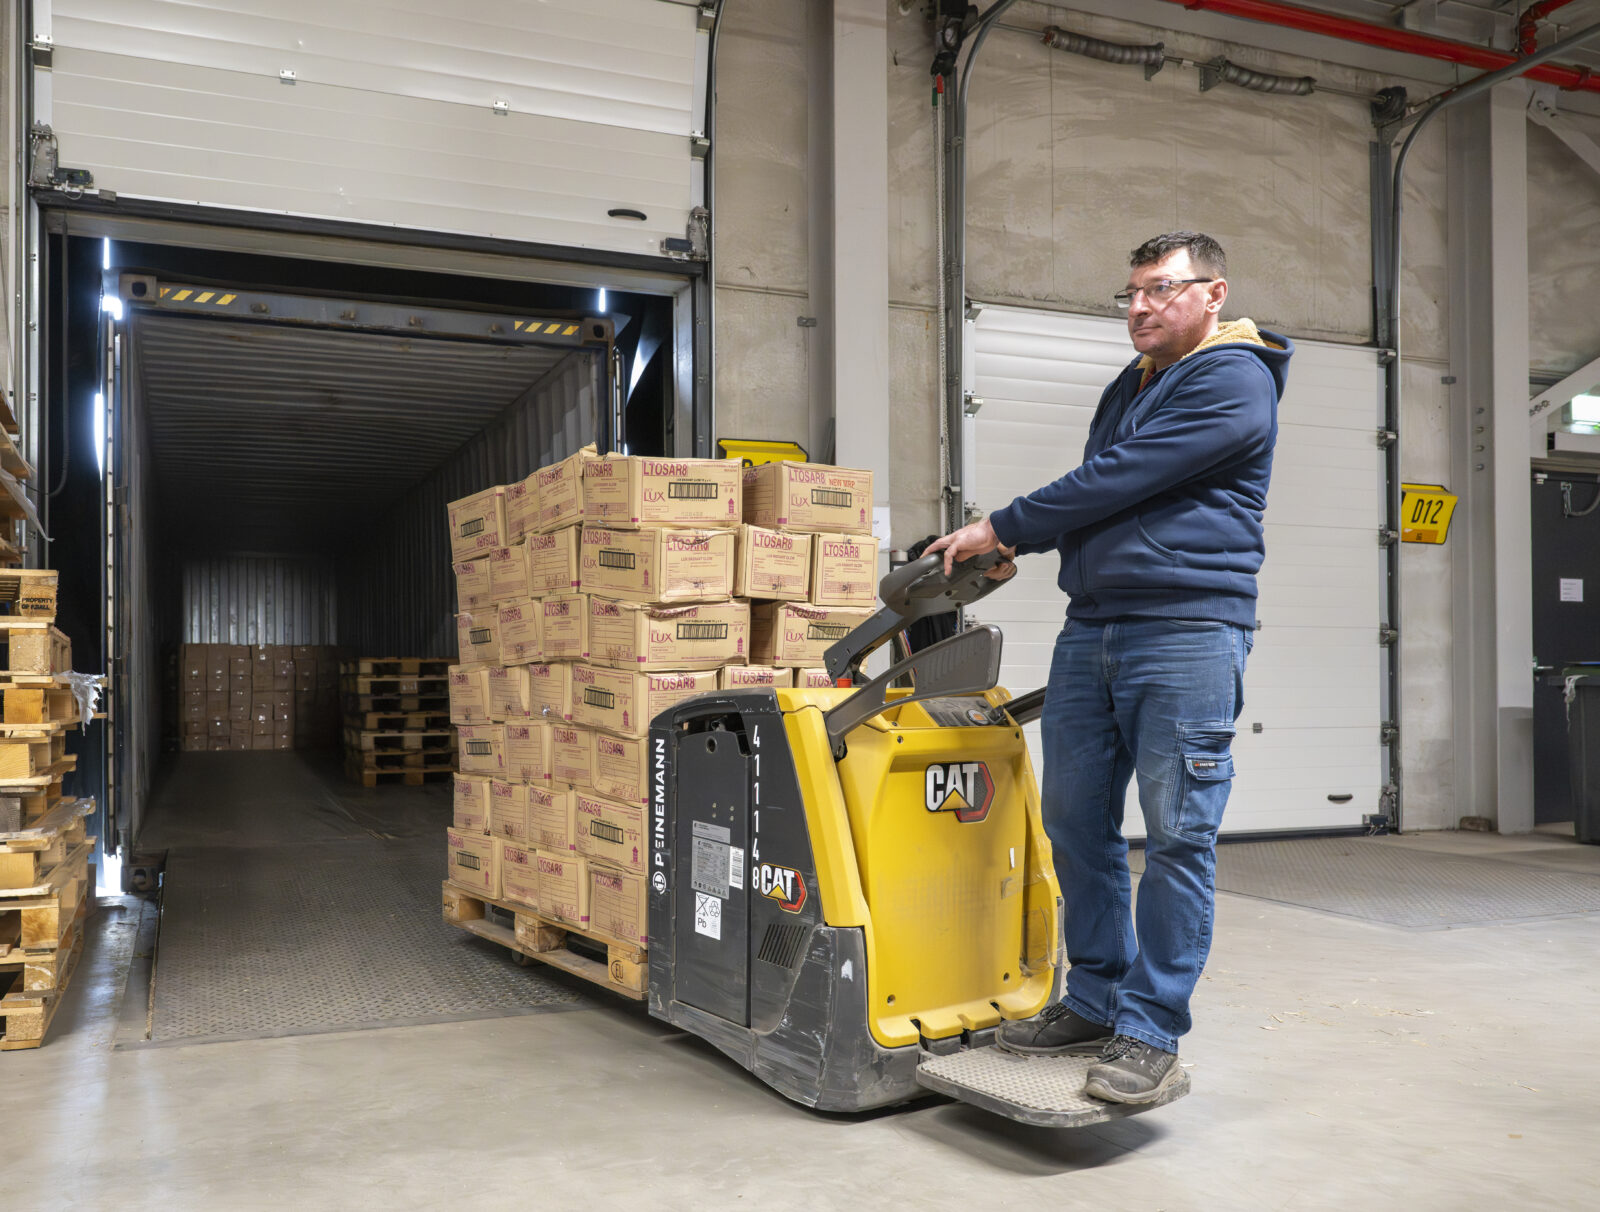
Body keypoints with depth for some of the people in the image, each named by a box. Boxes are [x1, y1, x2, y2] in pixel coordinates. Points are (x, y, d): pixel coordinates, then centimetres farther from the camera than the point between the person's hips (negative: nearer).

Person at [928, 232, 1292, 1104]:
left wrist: (1001, 528, -6)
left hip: (1187, 634, -8)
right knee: (1075, 822, 9)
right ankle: (1095, 1004, 21)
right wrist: (1016, 545, 11)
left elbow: (1115, 482, -13)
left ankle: (1151, 1031, 6)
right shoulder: (1129, 388, 22)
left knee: (1176, 835, -3)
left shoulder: (1233, 382, -6)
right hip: (1090, 630, 8)